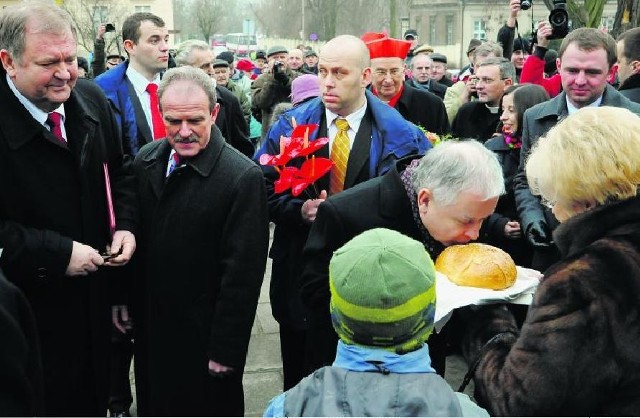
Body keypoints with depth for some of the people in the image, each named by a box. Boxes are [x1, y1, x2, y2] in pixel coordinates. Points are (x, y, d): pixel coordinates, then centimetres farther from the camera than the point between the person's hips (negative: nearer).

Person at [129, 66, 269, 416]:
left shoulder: (243, 177, -20)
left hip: (204, 336, -5)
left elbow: (242, 273, -19)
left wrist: (226, 349, -17)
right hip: (149, 329, 6)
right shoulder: (145, 160, -1)